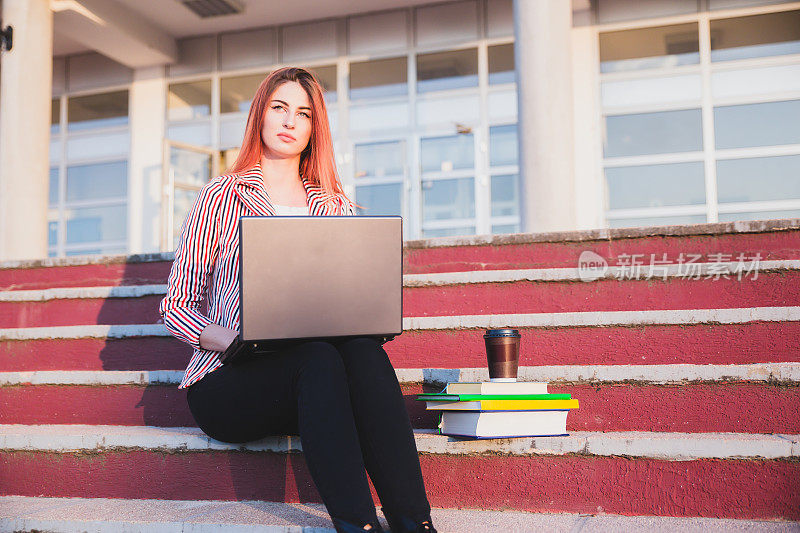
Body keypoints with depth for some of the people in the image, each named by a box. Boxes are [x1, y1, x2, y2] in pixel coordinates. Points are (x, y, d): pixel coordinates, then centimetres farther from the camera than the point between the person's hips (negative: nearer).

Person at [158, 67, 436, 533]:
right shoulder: (221, 197, 7)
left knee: (364, 351, -31)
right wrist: (230, 337, -17)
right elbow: (177, 306, 3)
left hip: (312, 369, 3)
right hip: (228, 381, -2)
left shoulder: (338, 207, 16)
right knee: (318, 358, -34)